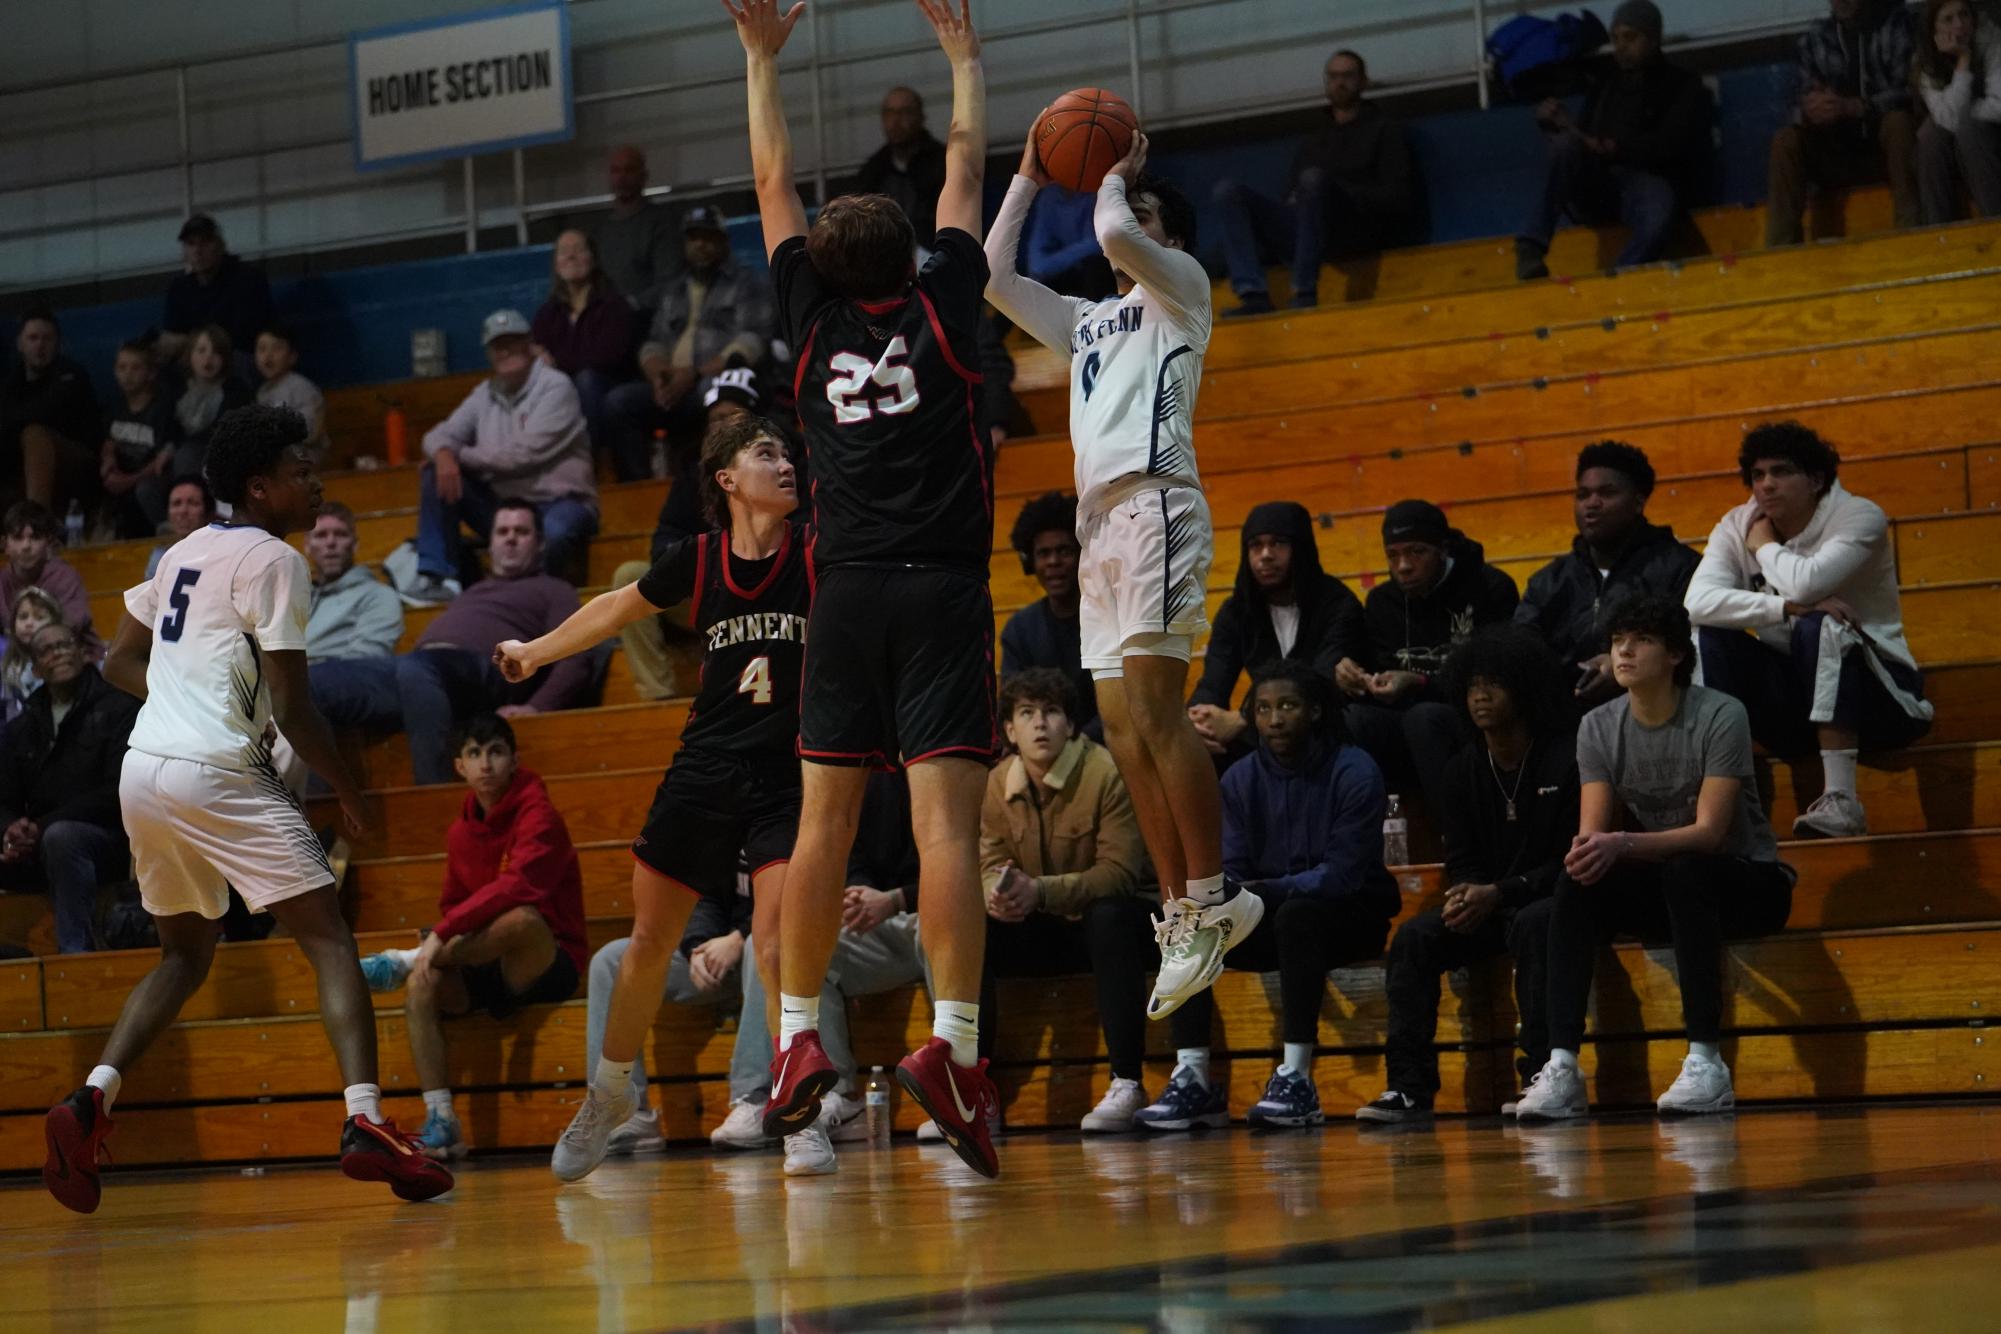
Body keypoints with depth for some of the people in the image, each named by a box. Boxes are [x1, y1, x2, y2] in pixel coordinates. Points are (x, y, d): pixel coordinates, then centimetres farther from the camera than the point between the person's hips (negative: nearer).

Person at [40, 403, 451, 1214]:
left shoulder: (185, 552, 18)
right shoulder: (273, 560, -7)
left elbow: (120, 664, 25)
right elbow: (290, 705, -11)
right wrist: (347, 787, 2)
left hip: (142, 771, 8)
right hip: (216, 774, -8)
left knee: (185, 955, 22)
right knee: (331, 942, -5)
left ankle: (92, 1100, 4)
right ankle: (365, 1124, -19)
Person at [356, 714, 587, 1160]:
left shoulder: (537, 815, -12)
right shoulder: (461, 831, 9)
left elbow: (517, 887, -29)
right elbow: (453, 907, 18)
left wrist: (442, 935, -32)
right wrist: (437, 950, -5)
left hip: (546, 963, -6)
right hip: (488, 972, 6)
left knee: (522, 918, -38)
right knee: (421, 983, -23)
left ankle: (403, 959, -20)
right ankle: (441, 1123, -27)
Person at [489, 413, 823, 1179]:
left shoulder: (818, 554, -4)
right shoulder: (698, 561, 2)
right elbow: (619, 607, 17)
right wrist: (536, 652, 24)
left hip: (788, 777, -3)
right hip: (704, 769, 3)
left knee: (776, 941, -18)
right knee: (649, 941, 8)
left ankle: (802, 1112, -8)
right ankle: (609, 1093, 29)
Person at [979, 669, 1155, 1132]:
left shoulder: (1106, 773, -19)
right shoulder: (996, 785, -2)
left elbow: (1121, 872, -25)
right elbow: (990, 864, -1)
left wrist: (1039, 891, -38)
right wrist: (996, 892, -28)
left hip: (1113, 918, -5)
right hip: (1045, 932, 5)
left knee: (1108, 917, -38)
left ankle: (1127, 1084, -35)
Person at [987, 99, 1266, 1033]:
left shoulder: (1181, 287, 8)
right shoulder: (1087, 322, 30)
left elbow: (1115, 235, -12)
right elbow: (991, 278, 25)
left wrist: (1114, 178, 8)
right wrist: (1028, 181, 27)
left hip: (1153, 504, -8)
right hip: (1098, 519, 8)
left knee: (1154, 711, -16)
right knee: (1124, 730, 2)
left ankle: (1211, 898, -14)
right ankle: (1183, 914, 3)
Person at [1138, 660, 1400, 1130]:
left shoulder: (1354, 771, -11)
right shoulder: (1240, 779, 4)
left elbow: (1344, 873, -19)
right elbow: (1230, 873, 0)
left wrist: (1267, 890, -34)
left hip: (1351, 913, -5)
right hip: (1271, 917, 5)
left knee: (1297, 914, -38)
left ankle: (1297, 1078, -39)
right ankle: (1193, 1079, -25)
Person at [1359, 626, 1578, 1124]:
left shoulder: (1566, 759, -10)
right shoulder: (1463, 770, 9)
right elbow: (1462, 859, 10)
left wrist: (1499, 894, -21)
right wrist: (1463, 896, -15)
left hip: (1551, 898, -6)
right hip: (1487, 910, 6)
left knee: (1533, 925, -38)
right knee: (1413, 937, -17)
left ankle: (1543, 1072, -37)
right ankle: (1409, 1086, -21)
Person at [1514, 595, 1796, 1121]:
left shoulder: (1720, 717, -17)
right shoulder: (1598, 727, -1)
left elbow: (1710, 831, -25)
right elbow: (1592, 830, -7)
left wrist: (1624, 845, -41)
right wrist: (1586, 852, -34)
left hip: (1748, 883, -5)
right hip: (1659, 885, 5)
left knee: (1684, 872, -37)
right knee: (1576, 884, -24)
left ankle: (1706, 1063, -37)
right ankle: (1561, 1067, -30)